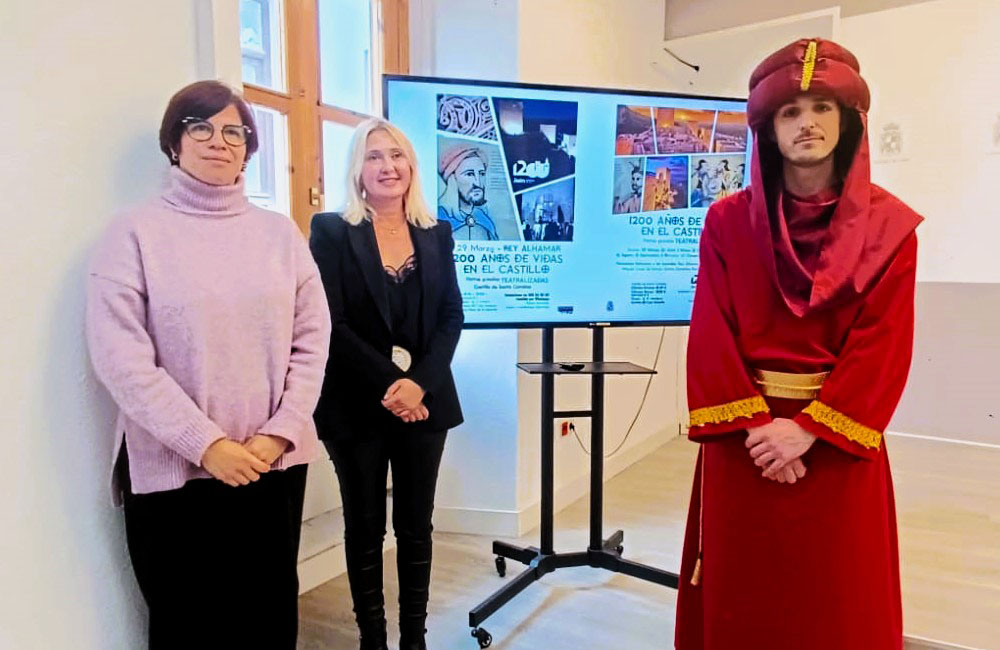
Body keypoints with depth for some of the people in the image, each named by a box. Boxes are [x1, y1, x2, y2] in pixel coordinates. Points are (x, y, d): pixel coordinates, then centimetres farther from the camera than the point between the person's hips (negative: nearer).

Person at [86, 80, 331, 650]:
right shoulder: (137, 232, -2)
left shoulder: (280, 232, 7)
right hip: (173, 470, -2)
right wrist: (206, 443, -14)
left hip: (275, 464, 3)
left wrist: (280, 434, -7)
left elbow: (312, 339, 3)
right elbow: (120, 358, -9)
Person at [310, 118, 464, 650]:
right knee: (365, 529, 10)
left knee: (415, 526, 11)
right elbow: (330, 323, -9)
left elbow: (452, 317, 3)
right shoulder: (331, 230, -2)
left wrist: (419, 383, -12)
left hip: (424, 401, 3)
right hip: (357, 405, -2)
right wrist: (388, 384, -16)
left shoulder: (437, 233, 8)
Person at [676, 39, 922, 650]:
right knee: (741, 600, 12)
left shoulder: (890, 226, -2)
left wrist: (809, 428, -17)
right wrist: (755, 423, -15)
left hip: (837, 435, 0)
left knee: (837, 600, 13)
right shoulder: (727, 220, -1)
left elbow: (884, 345, -8)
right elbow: (712, 335, -6)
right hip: (743, 433, 0)